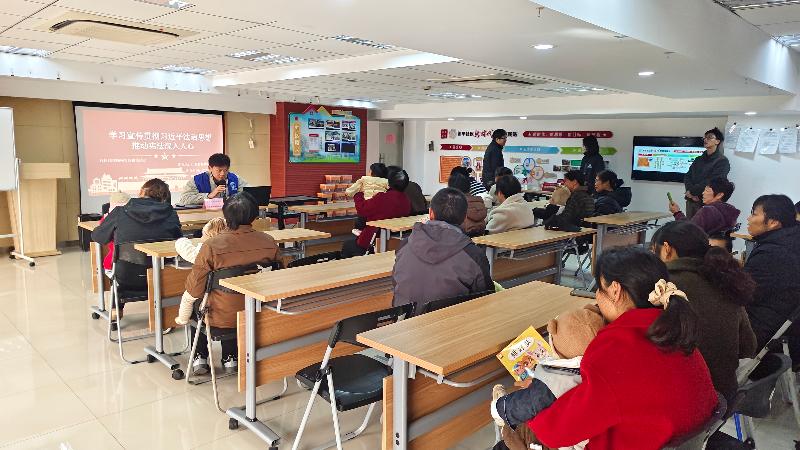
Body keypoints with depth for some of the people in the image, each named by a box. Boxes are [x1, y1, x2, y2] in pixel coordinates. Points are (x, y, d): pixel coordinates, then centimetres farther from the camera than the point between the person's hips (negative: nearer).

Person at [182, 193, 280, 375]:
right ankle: (230, 358, 38)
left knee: (195, 305, 31)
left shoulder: (212, 246, -24)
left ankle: (200, 358, 34)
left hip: (221, 320, -3)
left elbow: (195, 290, -14)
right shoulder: (269, 242, -13)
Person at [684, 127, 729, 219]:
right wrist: (690, 193, -9)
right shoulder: (699, 159, 17)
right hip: (691, 201, 6)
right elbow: (687, 176, 9)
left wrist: (692, 191, -12)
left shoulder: (722, 161, -4)